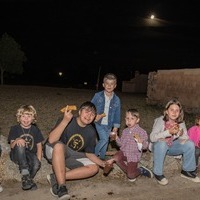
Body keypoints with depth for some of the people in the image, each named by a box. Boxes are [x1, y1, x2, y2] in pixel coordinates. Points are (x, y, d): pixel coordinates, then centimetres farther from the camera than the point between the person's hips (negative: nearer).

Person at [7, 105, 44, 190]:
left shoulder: (35, 129, 8)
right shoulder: (14, 129, 1)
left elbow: (39, 146, 7)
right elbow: (11, 146, -7)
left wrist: (38, 160, -7)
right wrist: (17, 141, -31)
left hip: (30, 154, 1)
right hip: (17, 155, -1)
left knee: (36, 164, -33)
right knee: (19, 145, -35)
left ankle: (29, 179, -1)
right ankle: (25, 174, -34)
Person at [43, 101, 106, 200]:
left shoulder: (91, 132, -4)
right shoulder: (67, 121, -20)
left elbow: (89, 153, 3)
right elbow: (51, 140, -33)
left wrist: (102, 163, -16)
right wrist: (65, 121, -44)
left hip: (73, 156, 5)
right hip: (53, 152, -5)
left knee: (94, 168, -16)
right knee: (59, 145, -39)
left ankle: (55, 178, -21)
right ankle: (61, 186, -33)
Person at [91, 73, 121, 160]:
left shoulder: (116, 100, -3)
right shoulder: (97, 96, -8)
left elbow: (117, 114, 3)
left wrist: (116, 127, 2)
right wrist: (94, 117, -12)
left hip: (109, 125, 3)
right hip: (99, 123, -3)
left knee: (105, 142, 13)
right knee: (104, 139, -16)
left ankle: (102, 158, 32)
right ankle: (93, 154, 5)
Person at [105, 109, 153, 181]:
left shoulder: (141, 132, -9)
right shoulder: (125, 131, 6)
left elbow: (145, 146, -11)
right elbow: (121, 144, 12)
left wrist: (139, 140, -29)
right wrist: (116, 138, -6)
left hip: (133, 155, -4)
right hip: (124, 152, 4)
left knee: (131, 176, -12)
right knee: (116, 157, -29)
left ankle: (141, 170, 18)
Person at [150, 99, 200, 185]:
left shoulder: (181, 122, -8)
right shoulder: (160, 120, -21)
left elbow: (185, 140, -7)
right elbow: (152, 137, -30)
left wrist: (181, 133, -29)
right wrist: (168, 132, -38)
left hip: (172, 146, 4)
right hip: (159, 146, -4)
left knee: (190, 144, -16)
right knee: (161, 143, -37)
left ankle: (187, 171, 5)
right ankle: (158, 173, -20)